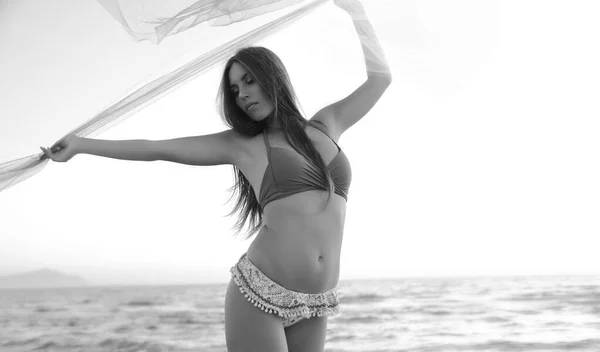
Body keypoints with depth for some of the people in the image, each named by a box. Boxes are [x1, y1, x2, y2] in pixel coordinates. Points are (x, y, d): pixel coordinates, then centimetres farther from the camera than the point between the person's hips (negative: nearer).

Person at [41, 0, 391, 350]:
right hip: (259, 295, -3)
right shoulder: (241, 145, 5)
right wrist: (80, 144, 8)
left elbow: (380, 77, 20)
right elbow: (157, 149, 7)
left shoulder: (325, 126, 13)